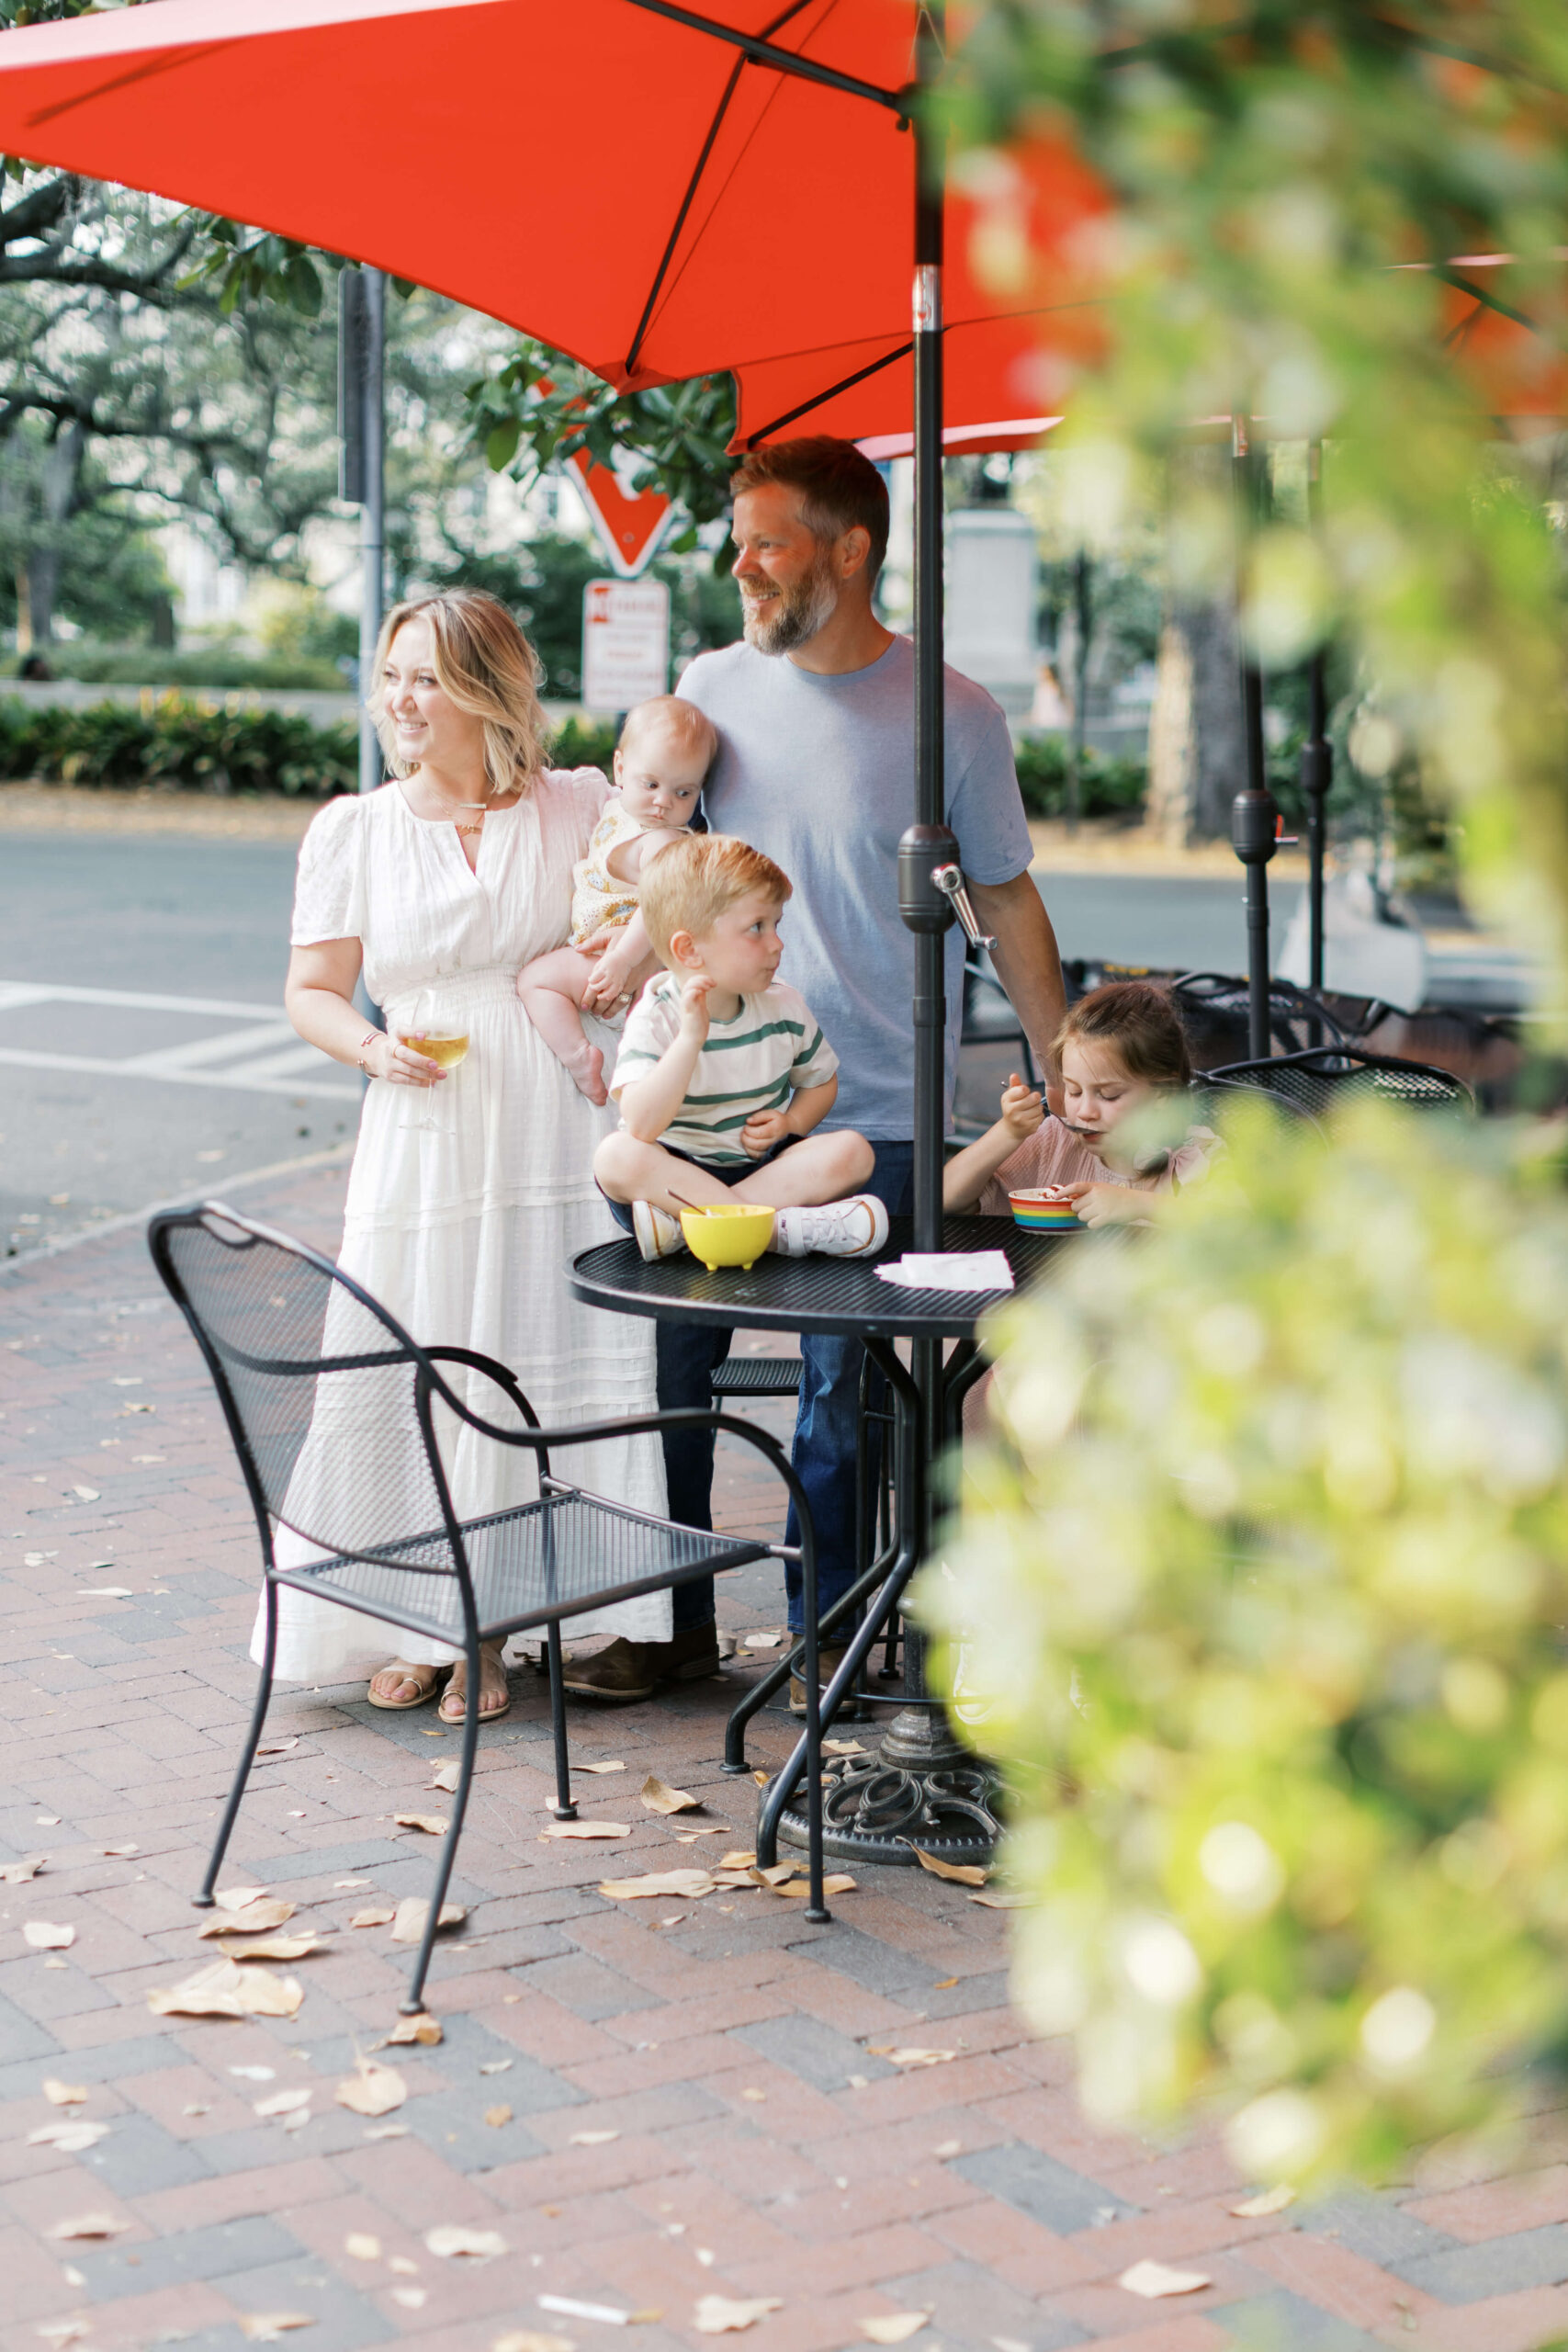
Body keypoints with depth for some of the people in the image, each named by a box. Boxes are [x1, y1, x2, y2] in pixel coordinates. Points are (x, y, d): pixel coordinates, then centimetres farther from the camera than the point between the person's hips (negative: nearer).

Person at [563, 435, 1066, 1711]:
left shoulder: (952, 715, -4)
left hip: (872, 1114, -3)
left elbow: (1007, 902, 4)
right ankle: (672, 1608, 24)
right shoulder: (713, 686, 5)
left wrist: (1065, 1079, 4)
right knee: (667, 1358, 7)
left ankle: (825, 1624, 19)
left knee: (839, 1384, 2)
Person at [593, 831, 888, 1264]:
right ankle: (780, 1225, -41)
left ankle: (682, 1219, -33)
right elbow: (641, 1126, -28)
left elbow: (820, 1081, 19)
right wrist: (690, 1038, -36)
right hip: (677, 1169, -4)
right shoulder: (655, 1019, -13)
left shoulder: (784, 1007, 1)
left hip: (762, 1165, 4)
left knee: (853, 1151, -21)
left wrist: (790, 1122, -5)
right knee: (616, 1156, -33)